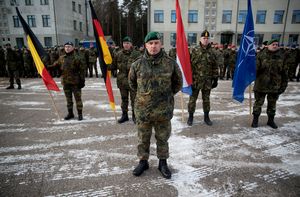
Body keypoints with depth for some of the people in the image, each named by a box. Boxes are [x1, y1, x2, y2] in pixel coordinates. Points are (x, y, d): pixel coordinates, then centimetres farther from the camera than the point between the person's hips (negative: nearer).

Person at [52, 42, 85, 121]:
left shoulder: (77, 58, -7)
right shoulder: (61, 58, 10)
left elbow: (82, 70, -8)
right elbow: (55, 65, 20)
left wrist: (82, 80, -11)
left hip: (75, 82, -5)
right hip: (65, 82, 6)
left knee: (78, 98, 2)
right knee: (68, 99, 15)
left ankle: (80, 114, 12)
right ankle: (70, 113, 27)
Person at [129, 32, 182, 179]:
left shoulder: (170, 63, -5)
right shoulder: (138, 64, -4)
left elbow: (178, 83, 8)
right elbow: (132, 82, 13)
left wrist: (167, 95, 9)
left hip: (164, 109, 0)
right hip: (142, 109, 1)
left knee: (162, 138, 15)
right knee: (143, 138, 16)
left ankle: (163, 163, 35)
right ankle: (143, 161, 37)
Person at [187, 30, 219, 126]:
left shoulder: (212, 52, 5)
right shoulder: (195, 51, -2)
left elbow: (215, 67, 7)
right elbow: (190, 65, -4)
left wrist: (215, 79, 4)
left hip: (208, 80, 2)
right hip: (196, 79, -2)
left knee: (206, 99, 12)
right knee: (193, 98, 5)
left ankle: (206, 116, 26)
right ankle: (190, 116, 19)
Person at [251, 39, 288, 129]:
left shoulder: (281, 56, 3)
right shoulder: (261, 55, -6)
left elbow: (285, 72, 5)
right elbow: (255, 68, -11)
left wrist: (284, 85, 3)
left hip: (275, 86, 3)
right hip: (261, 85, -3)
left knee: (272, 104, 16)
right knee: (258, 103, 8)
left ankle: (271, 120, 32)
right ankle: (255, 119, 23)